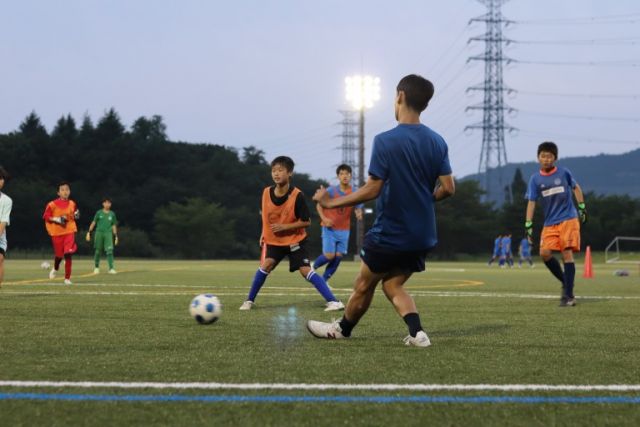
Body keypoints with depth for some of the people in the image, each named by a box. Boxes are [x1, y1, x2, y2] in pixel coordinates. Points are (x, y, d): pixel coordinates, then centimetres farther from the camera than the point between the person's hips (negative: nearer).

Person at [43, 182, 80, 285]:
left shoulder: (72, 204, 4)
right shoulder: (52, 205, -8)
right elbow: (46, 217, -3)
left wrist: (76, 216, -2)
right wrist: (56, 219, -16)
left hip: (69, 231, 1)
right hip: (57, 232, -1)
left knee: (68, 254, -14)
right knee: (59, 255, 7)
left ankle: (67, 278, -5)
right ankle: (55, 269, 44)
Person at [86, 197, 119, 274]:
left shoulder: (112, 214, 10)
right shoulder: (99, 213, 6)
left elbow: (114, 226, 13)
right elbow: (93, 223, 8)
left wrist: (115, 236, 8)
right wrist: (89, 232, 1)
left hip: (108, 233, 0)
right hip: (99, 232, 0)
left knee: (109, 250, -12)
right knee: (98, 251, 4)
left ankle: (111, 268, -15)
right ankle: (96, 267, 19)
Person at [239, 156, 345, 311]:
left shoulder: (297, 196, -20)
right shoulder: (267, 193, -8)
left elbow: (306, 222, -15)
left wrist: (284, 226, -22)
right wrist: (264, 234, 11)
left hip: (295, 240, -3)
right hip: (273, 240, 3)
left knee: (306, 271, -12)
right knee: (266, 265, -17)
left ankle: (333, 302, -10)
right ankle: (249, 301, -2)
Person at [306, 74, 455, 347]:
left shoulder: (385, 141, -17)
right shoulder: (437, 142, 0)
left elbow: (372, 189, -19)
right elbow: (448, 188, -1)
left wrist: (332, 203, -9)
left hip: (389, 234, -5)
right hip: (423, 236, 5)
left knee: (364, 284, 17)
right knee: (393, 285, 19)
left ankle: (342, 329, 37)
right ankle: (417, 332, -1)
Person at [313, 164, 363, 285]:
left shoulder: (354, 193, -2)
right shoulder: (331, 191, -10)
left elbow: (358, 209, 3)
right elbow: (319, 205, -1)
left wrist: (358, 214, -22)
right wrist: (324, 218, -17)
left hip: (344, 230, 3)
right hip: (329, 228, -3)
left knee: (338, 256, 0)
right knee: (329, 255, -12)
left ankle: (324, 280, 16)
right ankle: (313, 267, 18)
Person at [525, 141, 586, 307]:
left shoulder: (563, 172, 0)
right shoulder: (535, 179, 2)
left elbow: (576, 188, 15)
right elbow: (531, 202, 2)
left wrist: (582, 208, 10)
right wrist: (528, 225, -3)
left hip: (568, 219, -3)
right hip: (550, 223, 3)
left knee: (567, 253, -11)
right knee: (545, 252, -11)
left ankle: (568, 295, -9)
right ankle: (565, 282, 10)